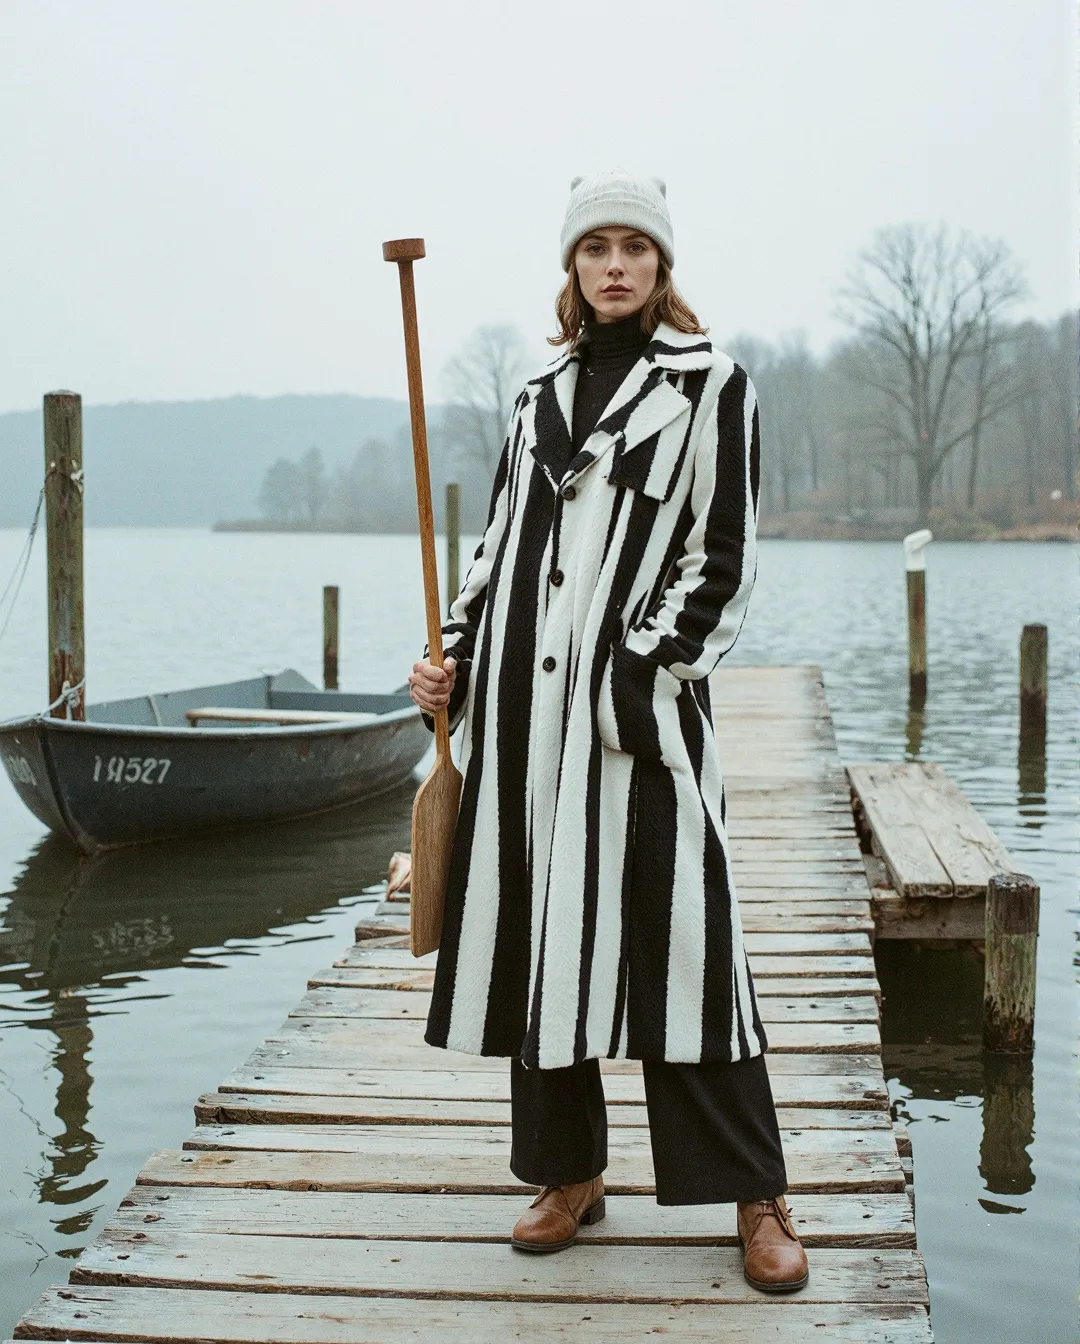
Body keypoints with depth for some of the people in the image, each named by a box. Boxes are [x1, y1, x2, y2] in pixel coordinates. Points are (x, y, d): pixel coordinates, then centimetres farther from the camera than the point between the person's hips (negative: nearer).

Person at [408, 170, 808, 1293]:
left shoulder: (710, 386, 3)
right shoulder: (538, 401, 18)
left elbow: (723, 557, -3)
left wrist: (647, 665, -13)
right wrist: (455, 658, 9)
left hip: (636, 698, -5)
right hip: (525, 703, 5)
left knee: (675, 936, -8)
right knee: (538, 933, 7)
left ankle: (755, 1198, 3)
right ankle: (569, 1169, 21)